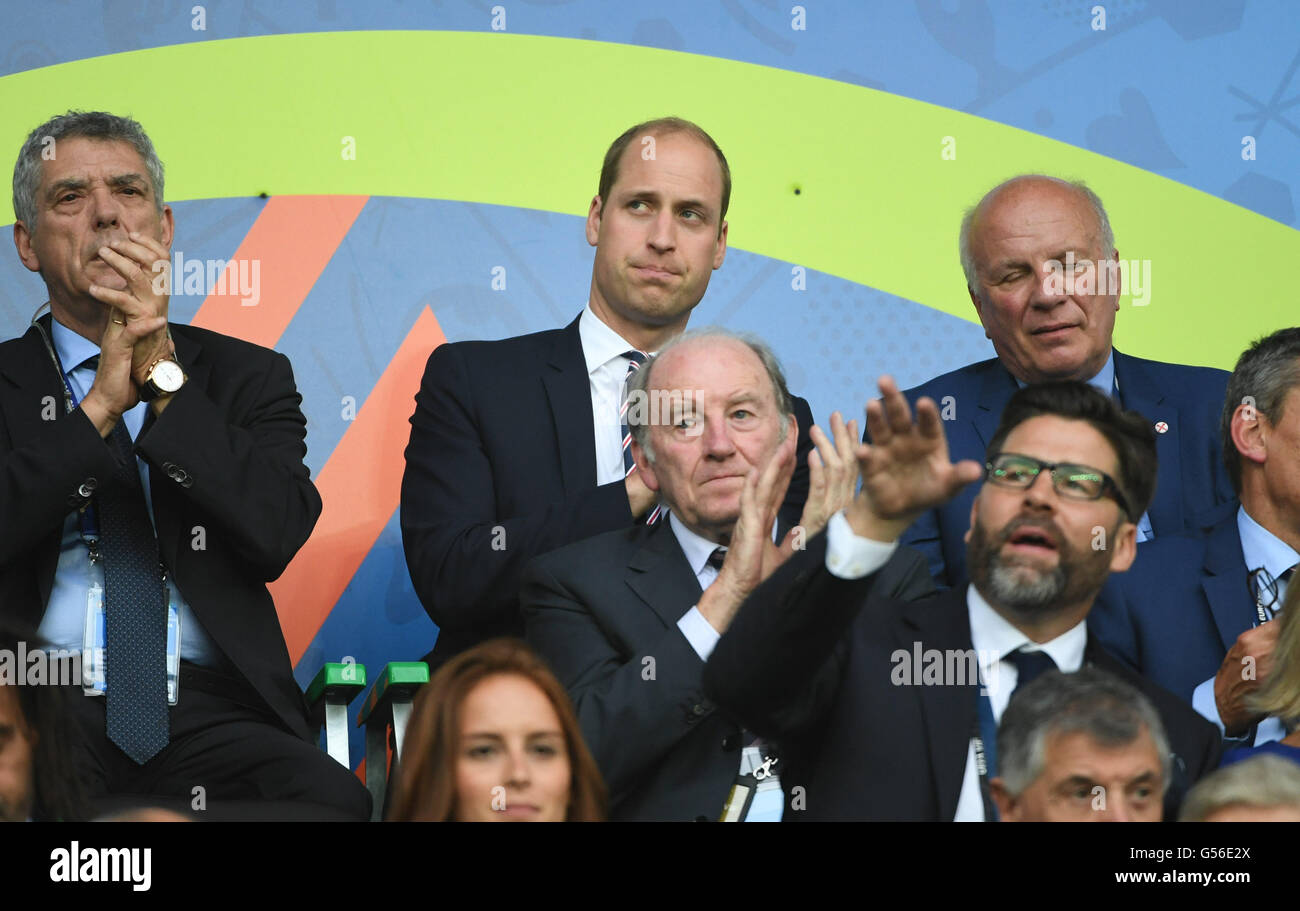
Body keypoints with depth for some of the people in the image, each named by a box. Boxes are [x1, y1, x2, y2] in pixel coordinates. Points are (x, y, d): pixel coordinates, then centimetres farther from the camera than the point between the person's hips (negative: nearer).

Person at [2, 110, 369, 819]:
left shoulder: (247, 376, 16)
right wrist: (101, 405, -7)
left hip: (210, 709, 2)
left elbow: (279, 535, -3)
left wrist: (163, 375, -6)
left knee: (334, 801, -30)